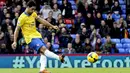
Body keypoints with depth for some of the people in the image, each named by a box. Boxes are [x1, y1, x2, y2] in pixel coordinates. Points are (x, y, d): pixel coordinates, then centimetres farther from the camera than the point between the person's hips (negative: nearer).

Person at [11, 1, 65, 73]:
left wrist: (52, 26, 12)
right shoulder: (22, 17, -14)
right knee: (43, 48, -24)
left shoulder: (33, 14, 7)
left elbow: (41, 20, 14)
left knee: (43, 53, -4)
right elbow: (17, 29, -9)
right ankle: (59, 58, -30)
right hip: (30, 38, -8)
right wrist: (15, 42, -13)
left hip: (37, 35, 8)